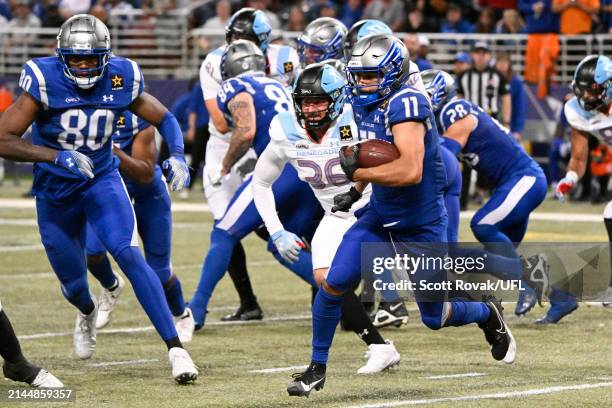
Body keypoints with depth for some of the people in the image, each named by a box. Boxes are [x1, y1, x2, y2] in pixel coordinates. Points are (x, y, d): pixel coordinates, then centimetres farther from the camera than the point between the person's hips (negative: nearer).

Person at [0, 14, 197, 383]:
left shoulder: (121, 79, -14)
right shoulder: (44, 81, -22)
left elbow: (165, 119, 3)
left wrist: (177, 156, -17)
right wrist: (58, 156, -38)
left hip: (102, 181, 0)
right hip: (55, 194, 0)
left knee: (129, 256, -24)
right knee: (74, 285, 15)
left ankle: (175, 346, -24)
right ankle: (88, 311, 54)